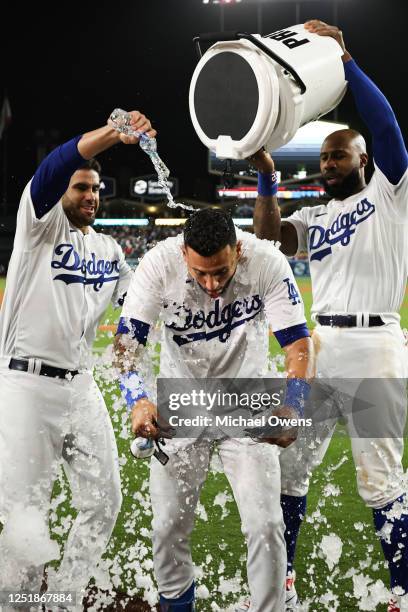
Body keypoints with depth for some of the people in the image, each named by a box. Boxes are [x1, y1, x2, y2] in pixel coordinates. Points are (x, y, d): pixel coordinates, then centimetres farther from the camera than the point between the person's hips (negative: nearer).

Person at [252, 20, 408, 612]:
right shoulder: (314, 217, 19)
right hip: (319, 345, 6)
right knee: (290, 466, 10)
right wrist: (267, 178, -9)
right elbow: (269, 235, 3)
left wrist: (345, 60, -19)